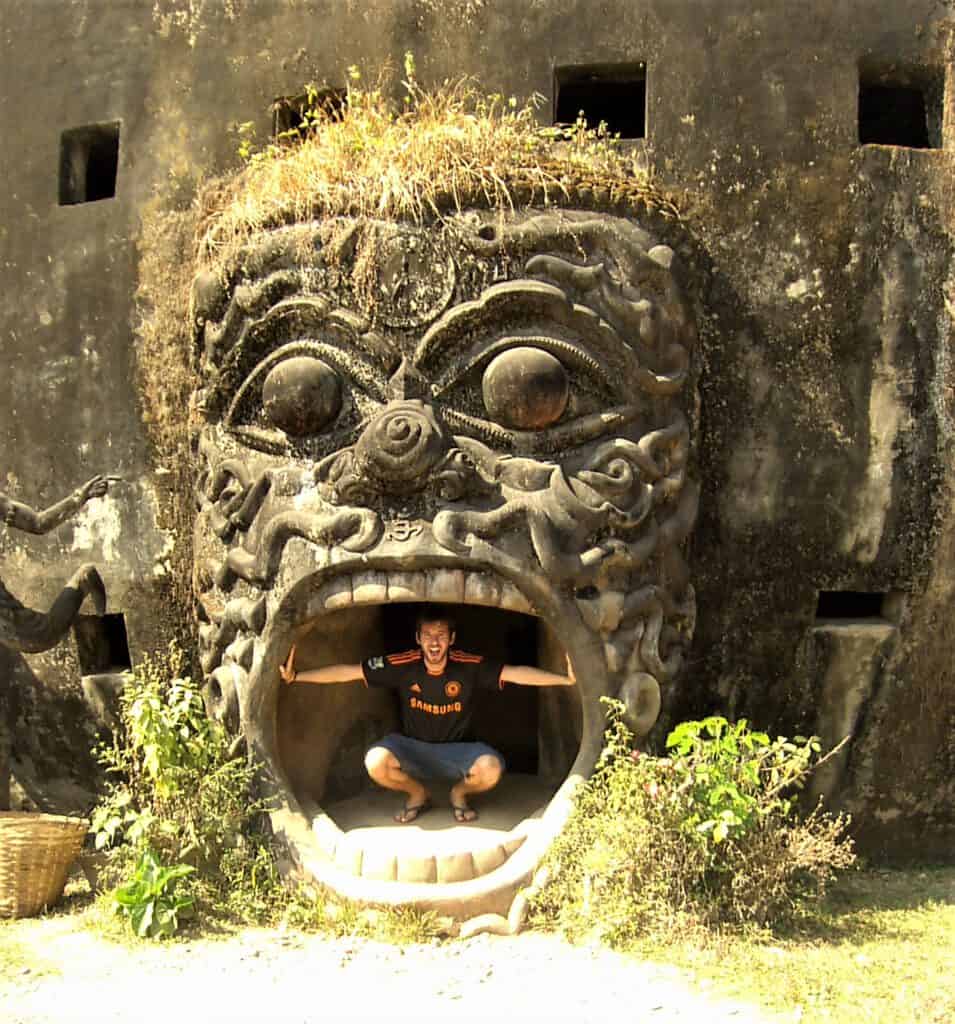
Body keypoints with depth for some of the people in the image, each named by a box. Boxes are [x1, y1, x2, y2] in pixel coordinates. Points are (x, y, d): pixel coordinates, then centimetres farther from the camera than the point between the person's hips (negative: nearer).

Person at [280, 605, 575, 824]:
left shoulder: (471, 666, -16)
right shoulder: (402, 665, -15)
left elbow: (517, 673, -23)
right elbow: (349, 671, -14)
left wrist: (566, 679, -33)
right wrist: (297, 676, -19)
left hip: (458, 750, -1)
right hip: (413, 748, 1)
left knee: (491, 769, -33)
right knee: (375, 761, -31)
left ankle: (459, 793, 8)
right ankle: (417, 794, 5)